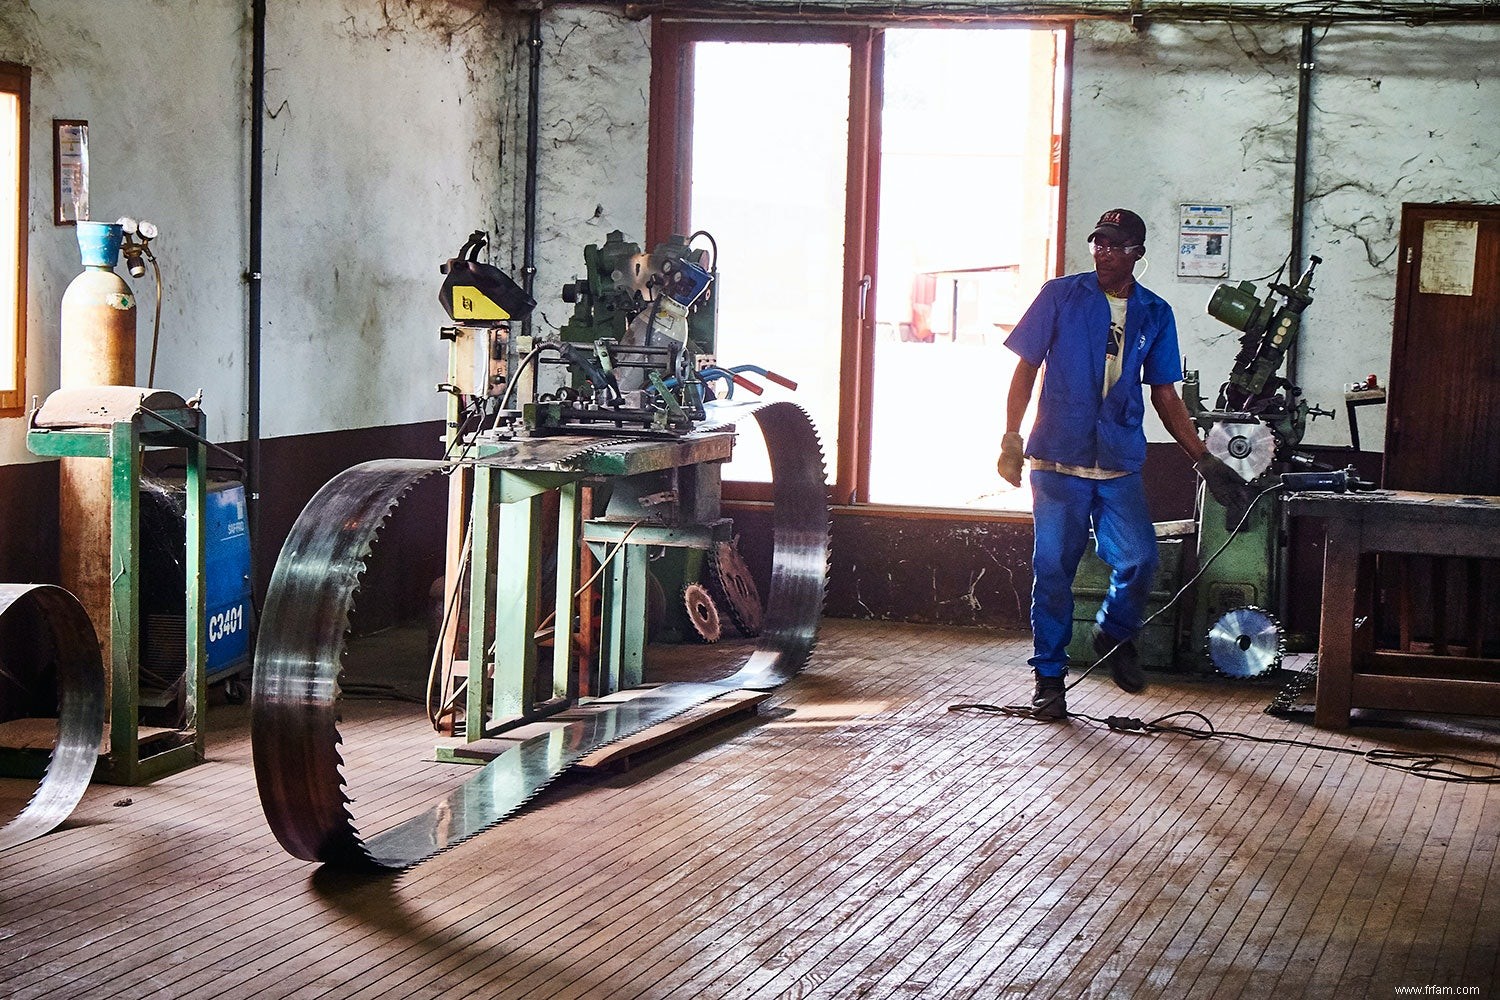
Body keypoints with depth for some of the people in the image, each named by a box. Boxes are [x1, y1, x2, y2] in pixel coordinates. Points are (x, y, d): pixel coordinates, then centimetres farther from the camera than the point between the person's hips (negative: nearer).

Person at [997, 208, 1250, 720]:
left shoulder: (1155, 314, 10)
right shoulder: (1060, 296, 3)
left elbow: (1166, 397, 14)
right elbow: (1026, 369, 5)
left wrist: (1204, 461, 8)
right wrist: (1011, 439, -4)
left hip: (1121, 463, 2)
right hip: (1058, 460, -2)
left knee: (1139, 561, -9)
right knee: (1053, 567, 0)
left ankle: (1115, 634, 22)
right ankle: (1049, 676, 13)